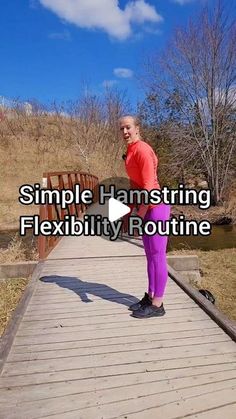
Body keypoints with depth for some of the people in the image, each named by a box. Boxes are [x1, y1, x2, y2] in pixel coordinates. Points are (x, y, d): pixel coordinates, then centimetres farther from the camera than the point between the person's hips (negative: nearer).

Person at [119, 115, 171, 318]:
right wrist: (129, 211, 18)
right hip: (147, 208, 10)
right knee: (150, 255, 15)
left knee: (157, 255, -1)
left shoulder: (142, 150, -15)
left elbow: (149, 186, -20)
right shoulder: (131, 151, 14)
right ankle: (150, 296, 29)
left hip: (156, 208, -10)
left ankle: (157, 305, 12)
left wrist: (140, 216, -19)